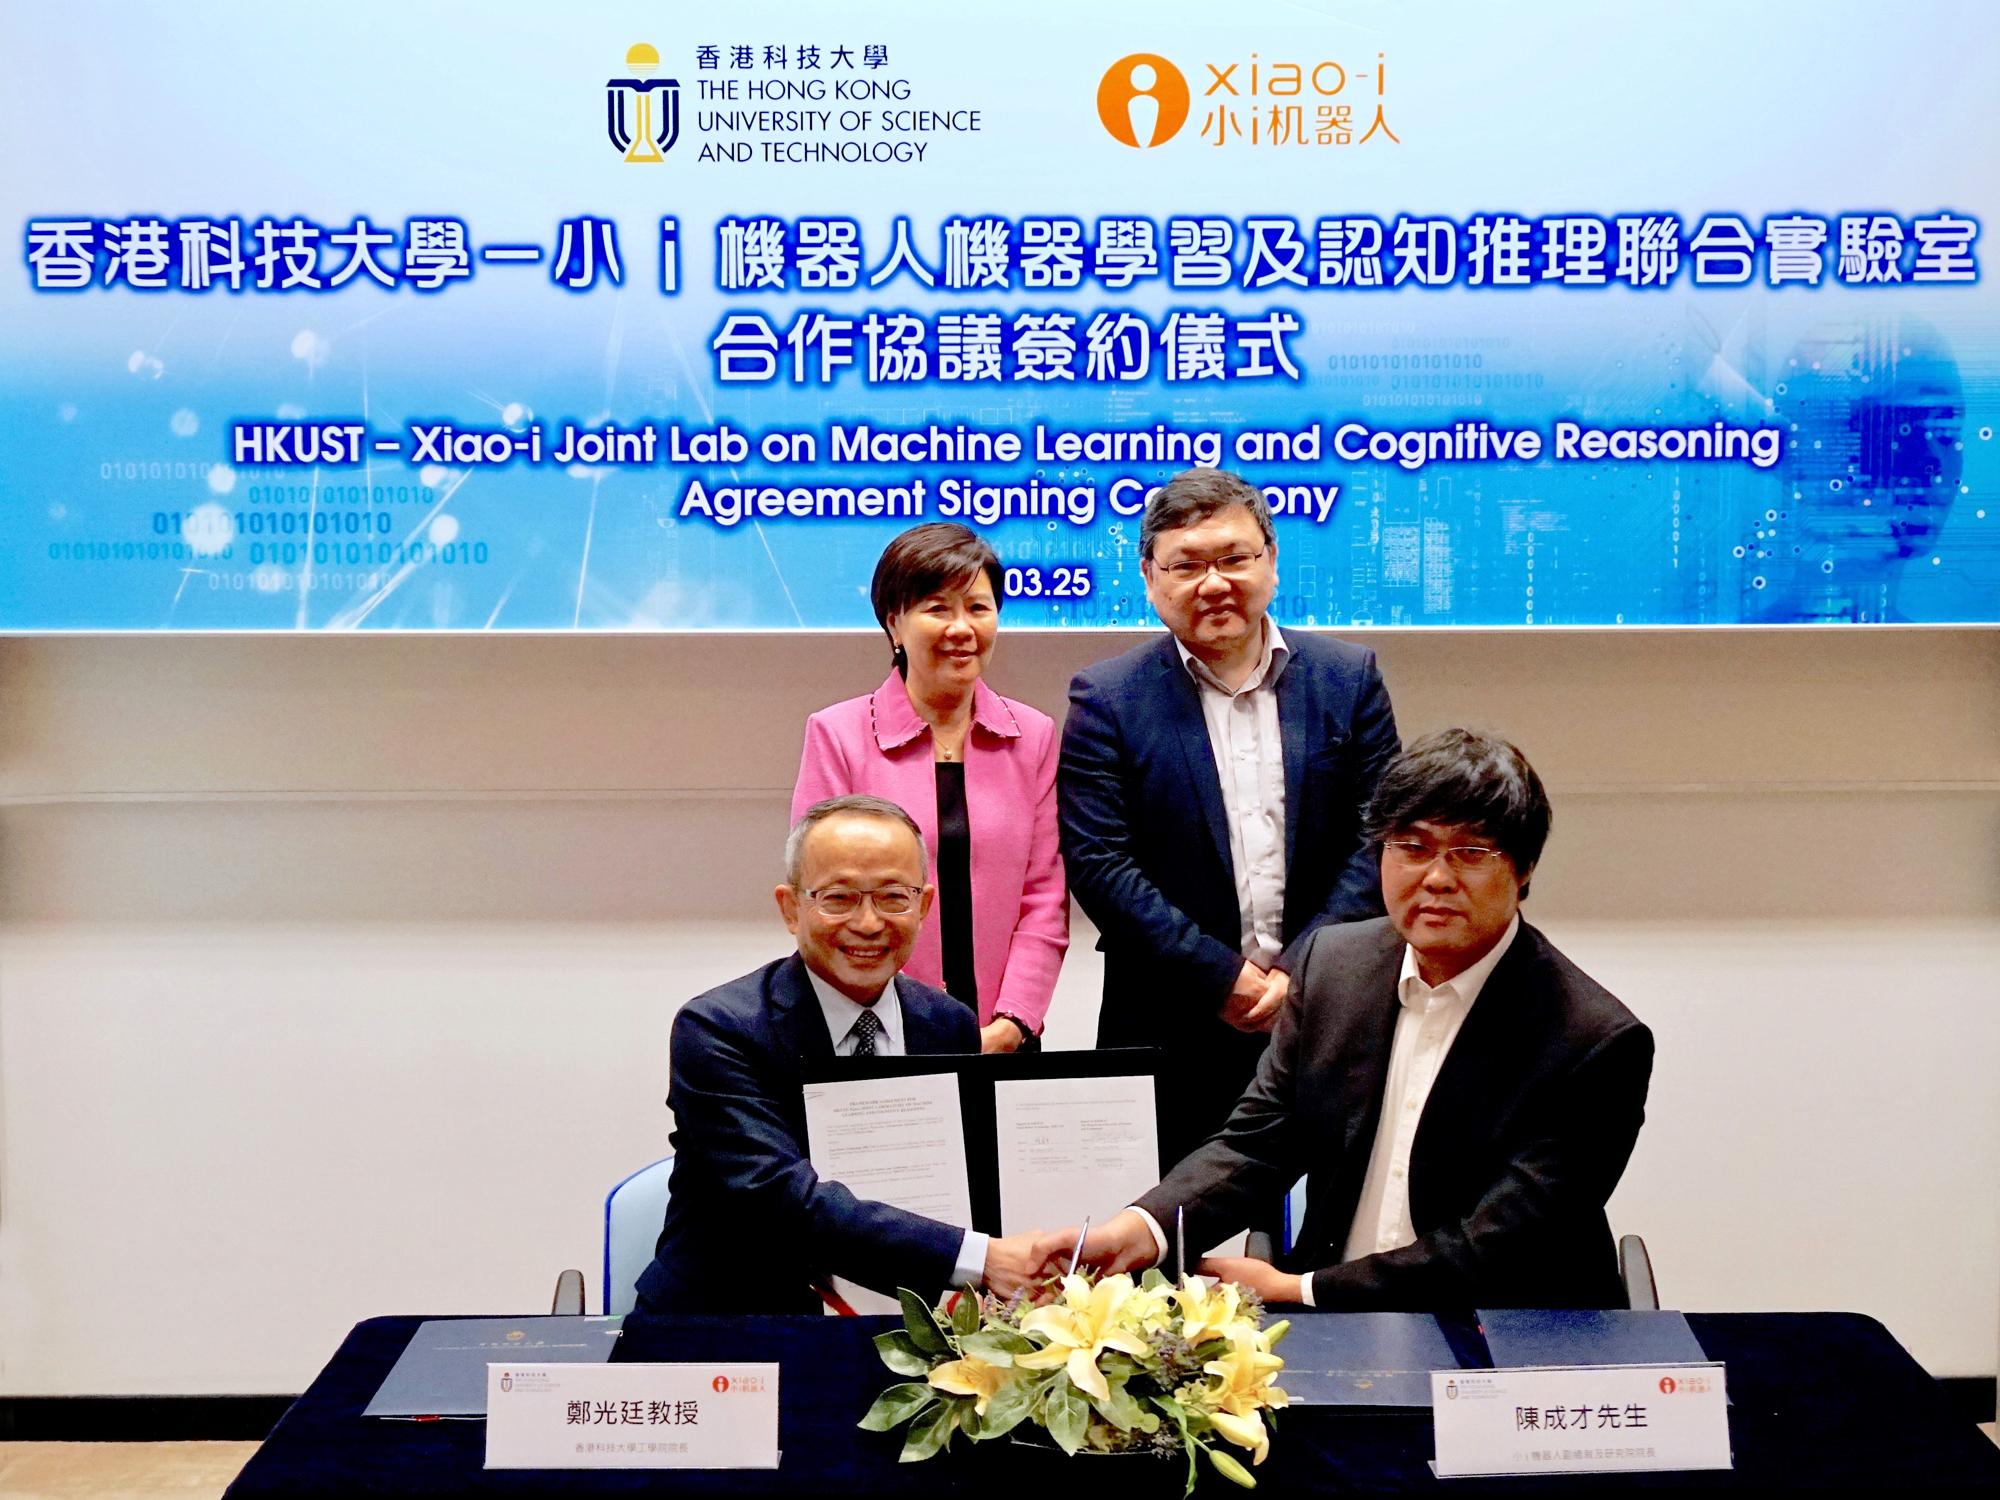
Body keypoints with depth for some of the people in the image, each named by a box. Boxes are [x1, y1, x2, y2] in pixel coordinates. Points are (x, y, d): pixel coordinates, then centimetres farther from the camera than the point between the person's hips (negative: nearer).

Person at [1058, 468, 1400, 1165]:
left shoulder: (1349, 678, 6)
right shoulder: (1107, 698, 1)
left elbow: (1379, 838, 2)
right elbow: (1098, 863, -6)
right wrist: (1223, 977, -11)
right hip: (1171, 1040, -1)